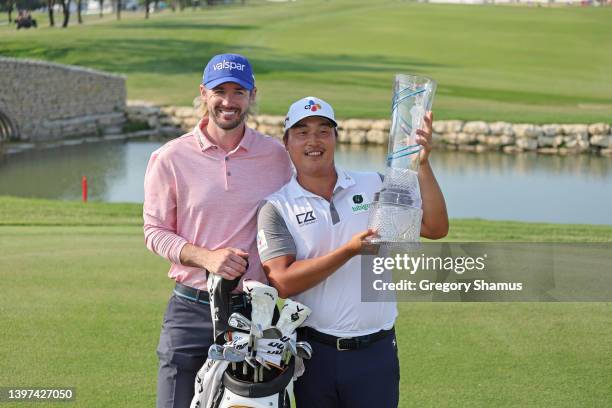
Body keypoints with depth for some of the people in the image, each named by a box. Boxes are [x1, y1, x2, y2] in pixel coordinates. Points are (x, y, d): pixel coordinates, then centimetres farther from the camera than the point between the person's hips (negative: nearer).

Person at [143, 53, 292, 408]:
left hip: (256, 310, 1)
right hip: (192, 311, -1)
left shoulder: (276, 155, 3)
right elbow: (155, 231, 0)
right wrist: (205, 257, -17)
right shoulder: (170, 158, -2)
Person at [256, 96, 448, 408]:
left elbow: (435, 228, -2)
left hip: (375, 350, 1)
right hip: (314, 353, -1)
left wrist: (423, 165, -12)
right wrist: (350, 250, -21)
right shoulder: (276, 208, -2)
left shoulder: (375, 186, 5)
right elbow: (282, 283, -14)